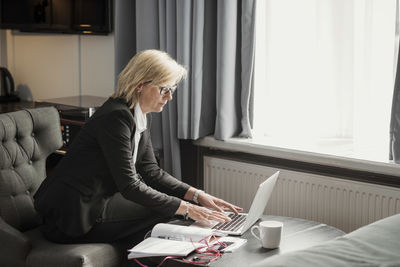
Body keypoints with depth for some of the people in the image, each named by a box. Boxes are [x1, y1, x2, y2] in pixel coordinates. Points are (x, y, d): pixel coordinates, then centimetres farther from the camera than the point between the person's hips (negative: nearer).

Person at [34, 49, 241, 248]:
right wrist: (186, 209, -22)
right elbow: (129, 186, -24)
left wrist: (197, 195, -2)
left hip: (96, 202, 9)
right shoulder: (116, 116, -22)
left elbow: (150, 171, 9)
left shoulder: (143, 116, 8)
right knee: (168, 211, -12)